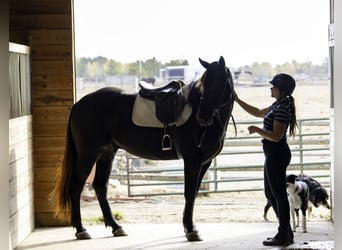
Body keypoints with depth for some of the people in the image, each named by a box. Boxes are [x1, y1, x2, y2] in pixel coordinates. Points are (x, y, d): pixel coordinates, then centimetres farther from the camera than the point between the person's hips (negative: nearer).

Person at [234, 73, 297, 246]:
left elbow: (276, 136, -24)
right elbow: (258, 113, 26)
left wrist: (256, 130, -15)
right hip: (273, 154, 11)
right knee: (271, 193, 17)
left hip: (277, 154, -11)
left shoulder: (282, 108, -18)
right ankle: (286, 231, 23)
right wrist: (237, 100, 25)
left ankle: (284, 236, 5)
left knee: (279, 194, -3)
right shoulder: (278, 106, 13)